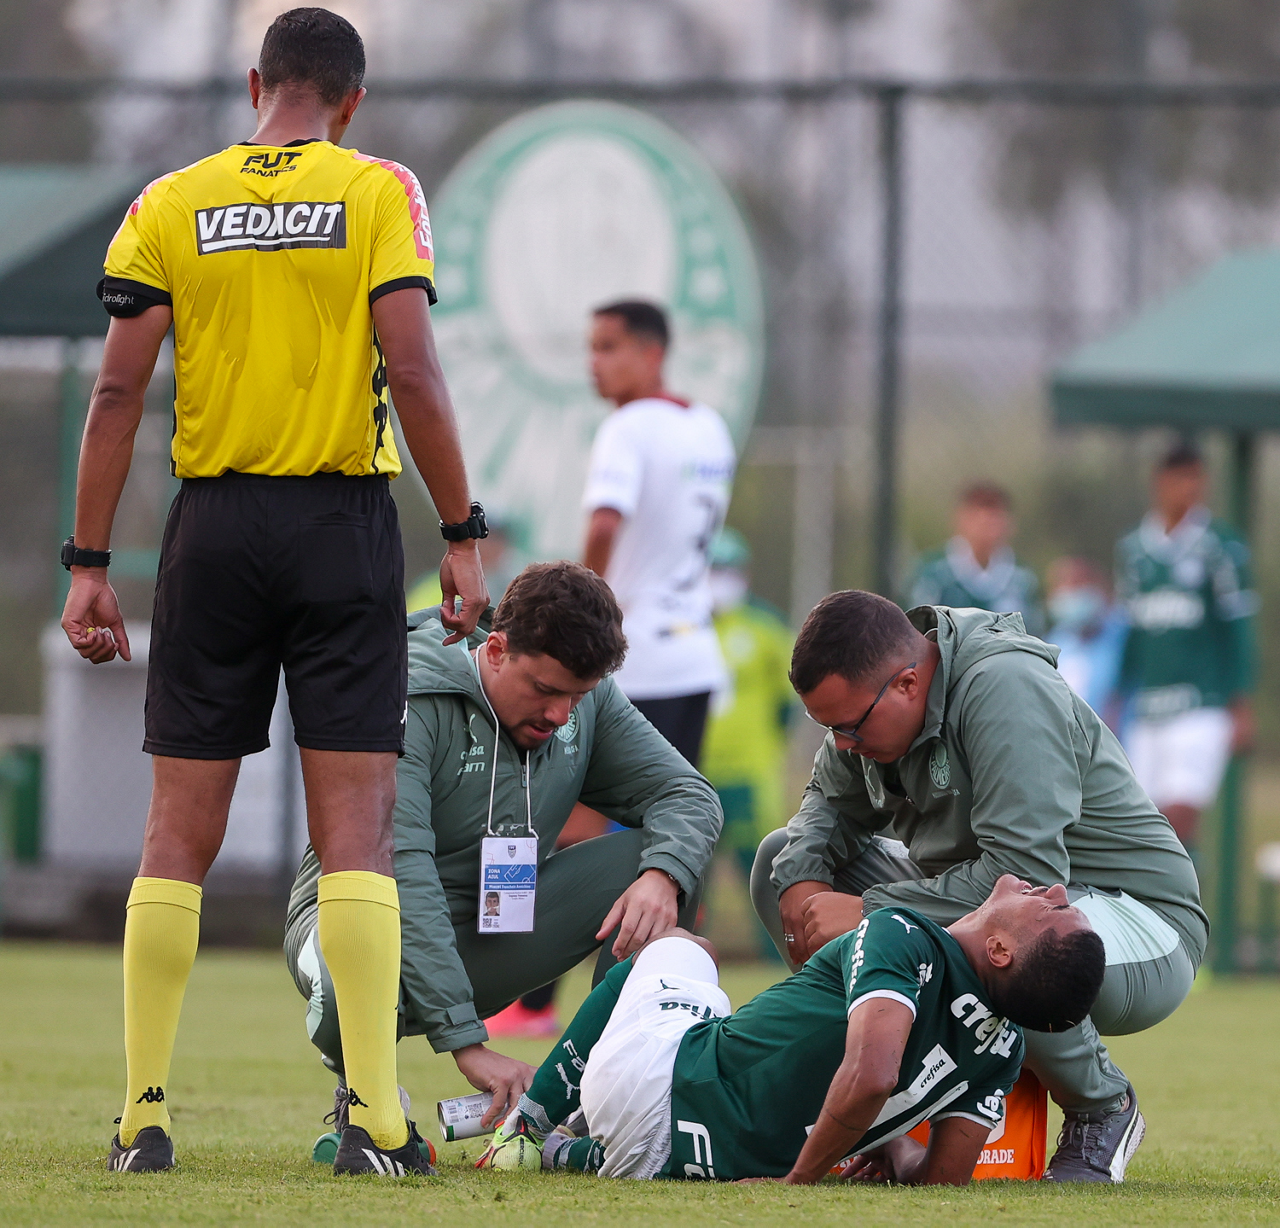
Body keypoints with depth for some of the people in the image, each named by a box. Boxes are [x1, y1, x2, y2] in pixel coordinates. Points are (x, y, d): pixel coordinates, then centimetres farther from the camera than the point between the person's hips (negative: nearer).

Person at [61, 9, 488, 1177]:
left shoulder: (170, 204, 4)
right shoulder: (379, 192, -1)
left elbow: (119, 391, 0)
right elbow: (413, 370, -10)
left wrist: (90, 565, 3)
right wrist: (462, 535, -4)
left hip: (213, 529, 2)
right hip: (344, 522, -2)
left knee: (179, 831, 7)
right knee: (356, 827, -1)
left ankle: (144, 1116, 5)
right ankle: (375, 1116, -7)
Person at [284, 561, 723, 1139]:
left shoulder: (587, 701, -4)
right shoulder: (405, 705, -25)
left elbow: (689, 796, -2)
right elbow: (398, 873, -34)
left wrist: (663, 877, -29)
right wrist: (466, 1043, -40)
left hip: (488, 948, 6)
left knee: (652, 854, -12)